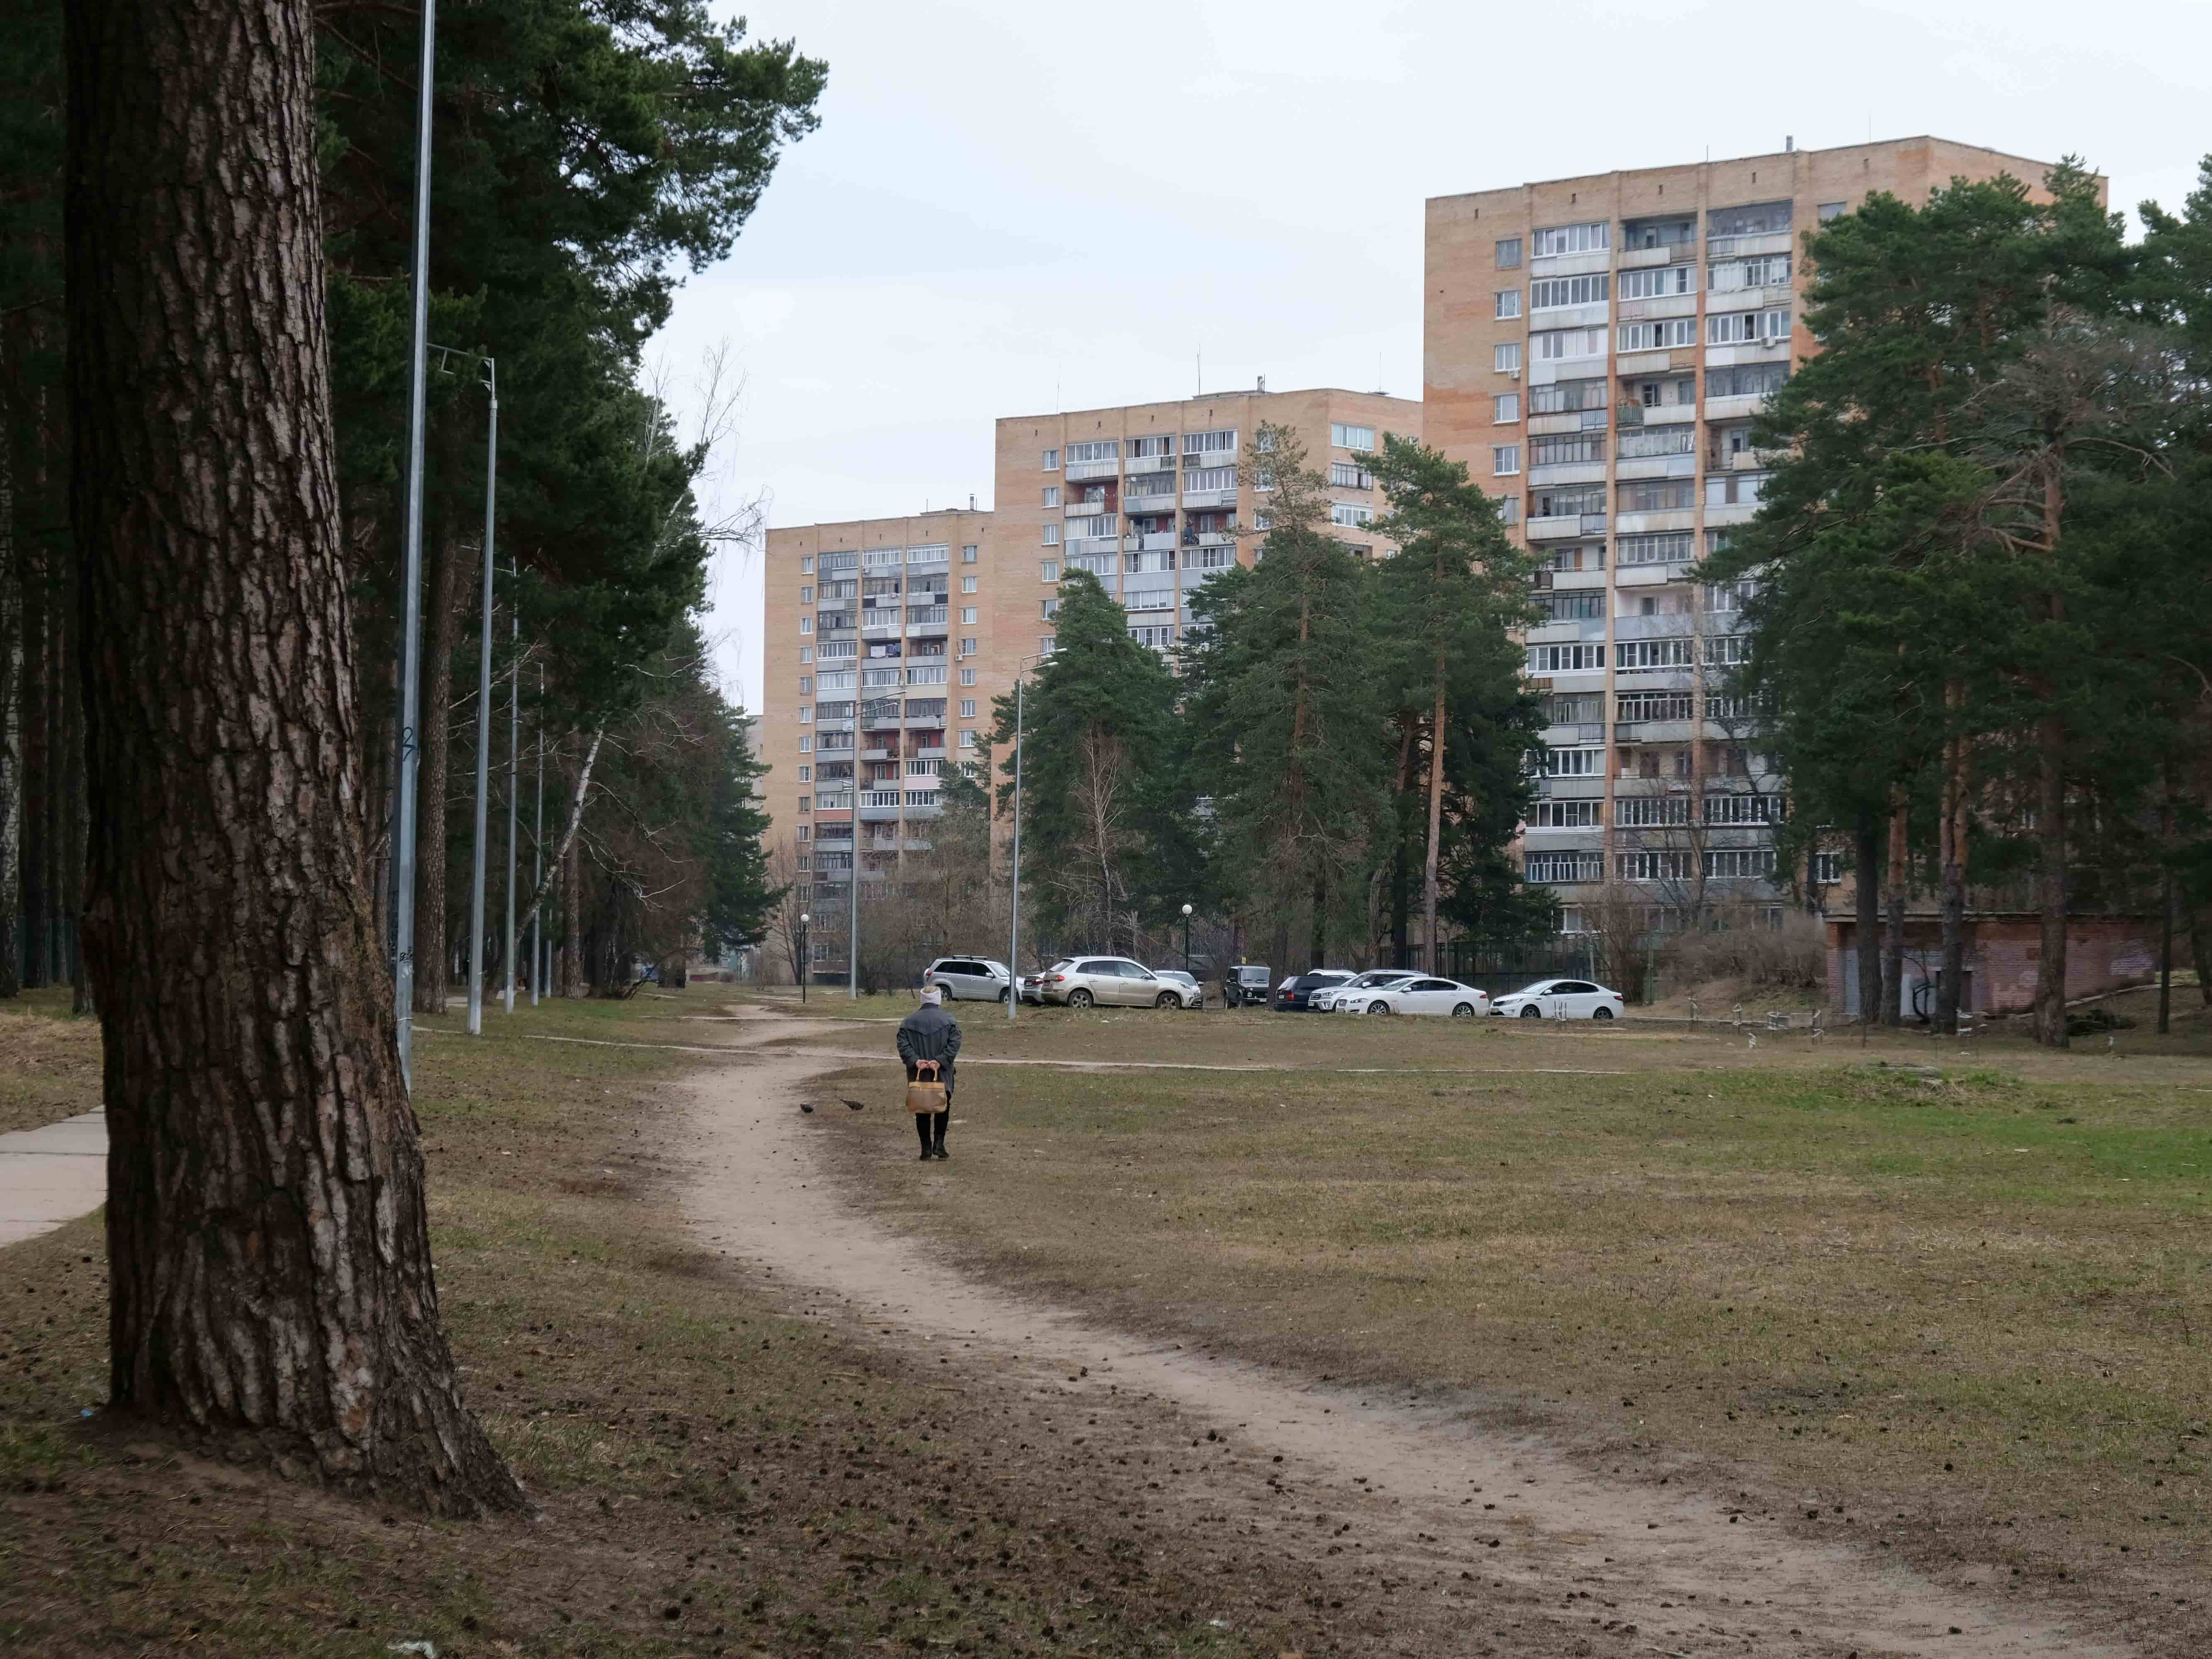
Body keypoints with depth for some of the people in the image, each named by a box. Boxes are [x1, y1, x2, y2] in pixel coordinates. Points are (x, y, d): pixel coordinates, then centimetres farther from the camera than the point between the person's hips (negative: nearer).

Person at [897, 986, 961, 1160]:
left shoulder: (908, 1022, 5)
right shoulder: (948, 1020, -1)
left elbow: (903, 1045, -5)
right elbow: (954, 1044, -11)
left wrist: (914, 1061, -13)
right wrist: (941, 1061, -15)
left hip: (918, 1075, 1)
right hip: (942, 1075, -1)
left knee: (922, 1113, 7)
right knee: (943, 1108, 10)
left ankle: (926, 1147, 5)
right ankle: (939, 1143, -3)